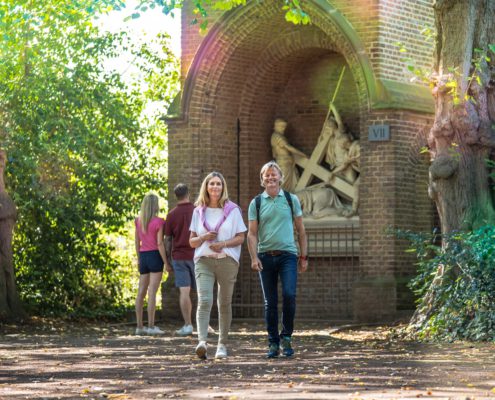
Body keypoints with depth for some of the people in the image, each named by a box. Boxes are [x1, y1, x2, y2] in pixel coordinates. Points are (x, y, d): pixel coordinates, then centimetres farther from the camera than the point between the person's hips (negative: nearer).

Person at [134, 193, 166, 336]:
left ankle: (139, 326, 7)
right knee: (152, 292, -8)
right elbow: (159, 243, -14)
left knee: (141, 292, 7)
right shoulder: (158, 222, -11)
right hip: (155, 256, -6)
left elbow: (137, 241, 12)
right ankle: (151, 326, -10)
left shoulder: (138, 221, 6)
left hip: (143, 256, 6)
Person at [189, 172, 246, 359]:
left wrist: (223, 244, -14)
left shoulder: (232, 210, 3)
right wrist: (204, 237, -9)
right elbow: (192, 242, 12)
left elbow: (241, 237, 3)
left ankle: (222, 344, 14)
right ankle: (202, 341, -31)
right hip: (204, 261, 0)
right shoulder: (198, 212, 9)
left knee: (224, 303, 5)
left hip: (227, 260, 0)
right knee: (204, 300, -18)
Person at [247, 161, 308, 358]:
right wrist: (254, 258, -9)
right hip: (266, 256, 1)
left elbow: (301, 230, 11)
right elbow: (252, 233, 3)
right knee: (270, 303, 3)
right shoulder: (256, 203, 7)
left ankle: (286, 336, 0)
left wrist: (304, 257, 7)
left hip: (288, 255, -1)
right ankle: (273, 343, 11)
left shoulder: (291, 200, 7)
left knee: (289, 295, -17)